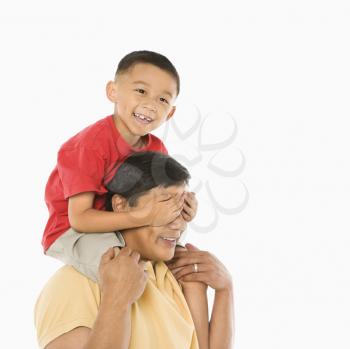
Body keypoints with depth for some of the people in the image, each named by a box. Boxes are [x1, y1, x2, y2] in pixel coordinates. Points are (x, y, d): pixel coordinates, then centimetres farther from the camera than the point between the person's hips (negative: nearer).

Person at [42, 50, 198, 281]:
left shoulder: (156, 149, -2)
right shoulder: (92, 143, -25)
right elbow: (79, 218, -28)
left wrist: (181, 210, -26)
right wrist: (142, 217, -37)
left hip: (119, 226, 8)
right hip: (70, 232, -8)